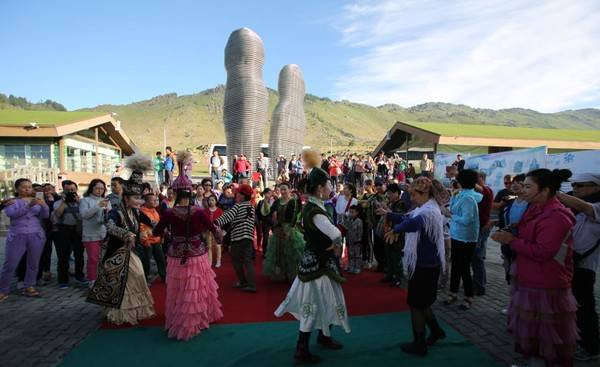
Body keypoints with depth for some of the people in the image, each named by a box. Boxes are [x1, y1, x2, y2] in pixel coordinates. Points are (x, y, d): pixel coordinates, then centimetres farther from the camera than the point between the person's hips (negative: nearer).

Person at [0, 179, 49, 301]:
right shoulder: (11, 202, 2)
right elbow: (11, 214, -17)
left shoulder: (37, 201, 8)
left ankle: (29, 287, 15)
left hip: (36, 236, 2)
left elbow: (45, 215, -2)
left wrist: (44, 206, -24)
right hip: (17, 236, -2)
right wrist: (29, 205, -30)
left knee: (33, 263, 4)